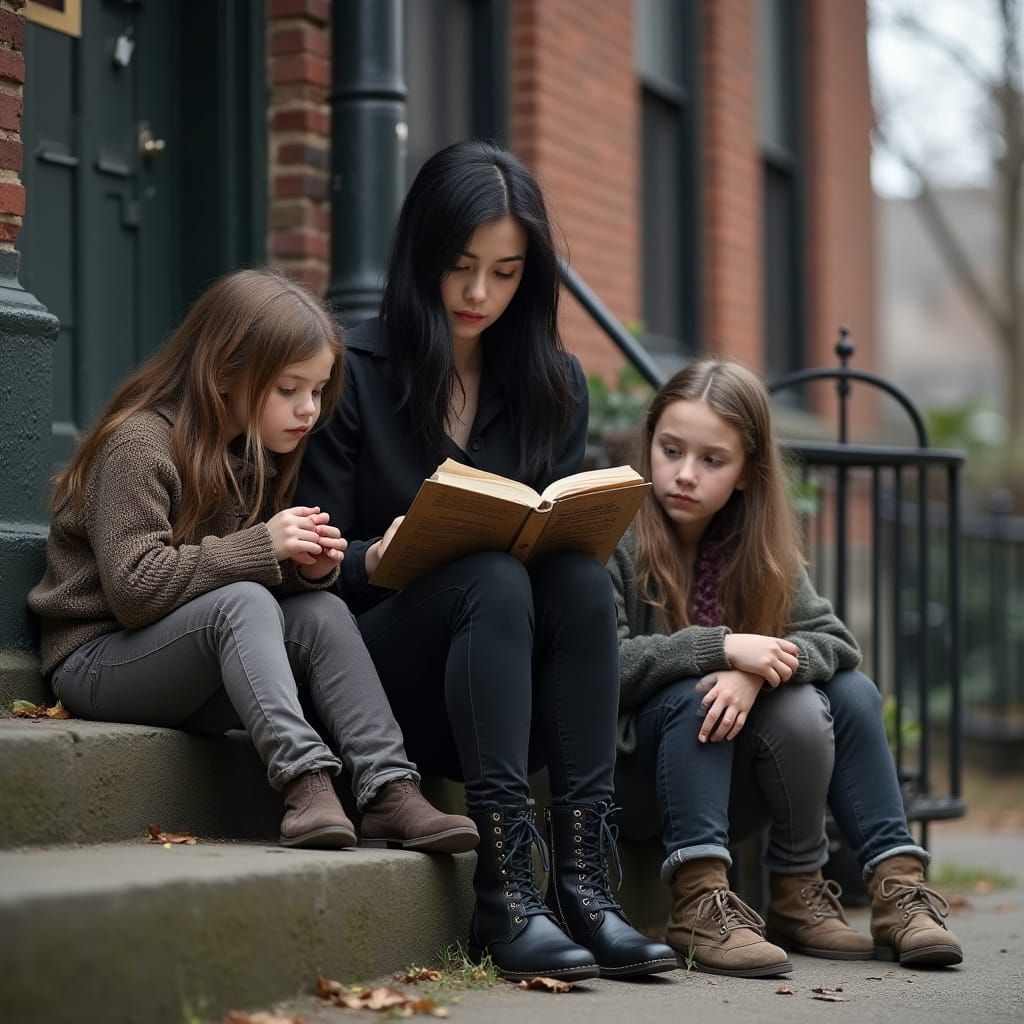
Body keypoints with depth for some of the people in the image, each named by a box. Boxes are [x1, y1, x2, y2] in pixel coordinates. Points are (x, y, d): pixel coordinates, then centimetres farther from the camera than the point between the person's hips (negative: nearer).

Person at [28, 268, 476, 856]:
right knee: (242, 601, -32)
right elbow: (135, 588, -25)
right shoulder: (140, 444, -15)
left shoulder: (255, 455, 11)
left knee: (321, 612, -17)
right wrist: (263, 548, -26)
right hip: (98, 661, -7)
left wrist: (307, 569, -10)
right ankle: (304, 779, -43)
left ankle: (387, 788, -28)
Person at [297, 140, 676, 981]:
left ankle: (583, 881, -33)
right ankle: (505, 895, -41)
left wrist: (561, 539, -12)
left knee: (583, 578, -28)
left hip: (512, 684, 4)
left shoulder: (554, 384, 12)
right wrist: (375, 563, -24)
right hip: (376, 670, -3)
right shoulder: (355, 373, -1)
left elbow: (569, 536, 11)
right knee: (494, 580, -33)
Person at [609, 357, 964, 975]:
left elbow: (834, 639, -6)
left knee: (852, 691, -9)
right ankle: (700, 904, -35)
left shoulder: (756, 547, 5)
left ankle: (897, 879, -9)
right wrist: (722, 648, -29)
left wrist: (758, 673, -26)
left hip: (732, 782, 5)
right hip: (636, 780, -5)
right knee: (692, 696, -31)